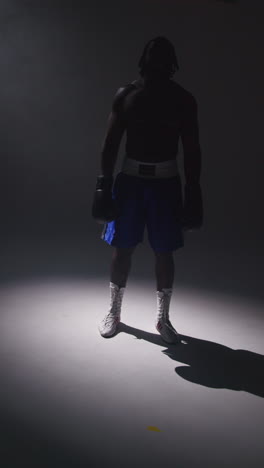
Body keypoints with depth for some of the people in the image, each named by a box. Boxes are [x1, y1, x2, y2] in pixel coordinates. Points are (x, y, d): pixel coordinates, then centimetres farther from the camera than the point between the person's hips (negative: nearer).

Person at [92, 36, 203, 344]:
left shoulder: (184, 100, -1)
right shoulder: (125, 95, 0)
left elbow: (192, 150, 2)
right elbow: (110, 142, 2)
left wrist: (193, 193, -2)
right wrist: (104, 185, -4)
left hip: (166, 181, 0)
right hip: (130, 179, 1)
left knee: (164, 252, 4)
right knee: (122, 248, 6)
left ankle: (163, 318, 20)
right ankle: (114, 312, 25)